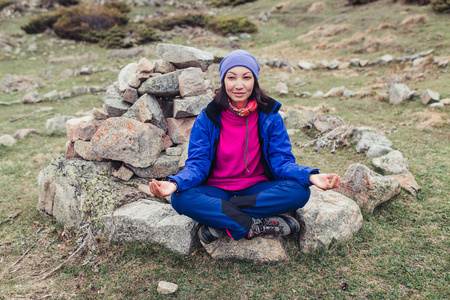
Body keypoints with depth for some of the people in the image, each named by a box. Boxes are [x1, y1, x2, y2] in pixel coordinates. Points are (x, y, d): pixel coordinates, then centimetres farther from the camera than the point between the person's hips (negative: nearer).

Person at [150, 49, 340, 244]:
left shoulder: (269, 116, -3)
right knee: (181, 198, -31)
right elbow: (197, 163, -8)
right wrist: (175, 183, -31)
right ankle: (260, 225, -26)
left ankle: (220, 223, -24)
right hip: (217, 190, -1)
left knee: (299, 191, -28)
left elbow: (281, 160, -5)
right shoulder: (208, 118, -5)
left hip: (258, 189, 1)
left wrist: (310, 176, -27)